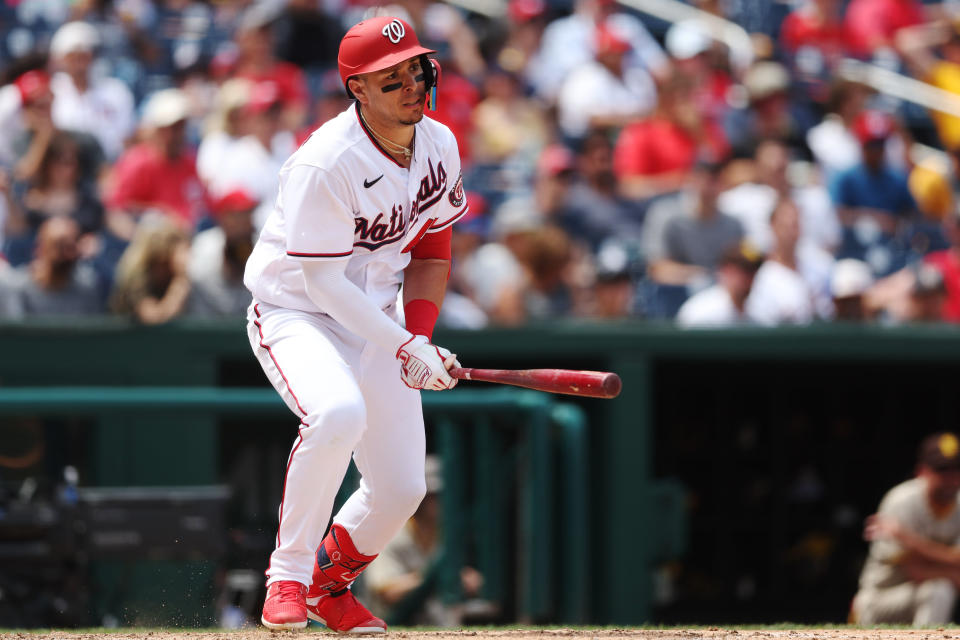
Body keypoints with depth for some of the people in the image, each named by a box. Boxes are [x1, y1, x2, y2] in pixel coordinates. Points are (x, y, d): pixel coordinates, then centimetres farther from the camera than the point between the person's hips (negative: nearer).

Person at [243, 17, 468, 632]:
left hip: (375, 321, 7)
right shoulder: (325, 164, -26)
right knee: (339, 413, -37)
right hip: (294, 312, -7)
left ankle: (329, 582, 30)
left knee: (401, 488, 0)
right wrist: (403, 346, -28)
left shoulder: (439, 146, -3)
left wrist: (422, 336, -4)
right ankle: (288, 575, -22)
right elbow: (323, 281, -24)